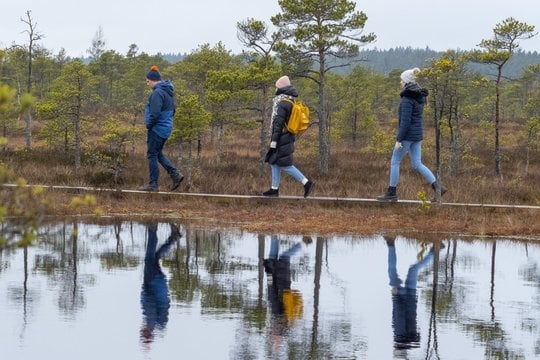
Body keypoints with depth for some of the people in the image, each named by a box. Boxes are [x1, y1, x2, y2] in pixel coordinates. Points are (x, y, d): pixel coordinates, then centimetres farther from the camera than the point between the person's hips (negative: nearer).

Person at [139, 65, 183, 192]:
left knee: (152, 155, 0)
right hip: (166, 128, 9)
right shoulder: (168, 91, 11)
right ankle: (176, 175, 9)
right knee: (158, 153, 19)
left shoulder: (158, 93, -19)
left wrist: (148, 125, -9)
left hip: (157, 129, -9)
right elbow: (173, 110, 20)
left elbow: (155, 113, -24)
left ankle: (153, 184, 4)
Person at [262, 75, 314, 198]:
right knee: (274, 162, 13)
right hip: (288, 137, 10)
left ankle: (307, 183, -10)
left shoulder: (282, 103, -18)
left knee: (285, 165, -7)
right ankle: (274, 189, 15)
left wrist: (273, 141, -19)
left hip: (282, 138, -10)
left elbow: (278, 124, -21)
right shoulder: (290, 102, 12)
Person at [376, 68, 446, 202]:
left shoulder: (407, 98, -16)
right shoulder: (419, 97, 11)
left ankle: (392, 193, 9)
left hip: (407, 135, -8)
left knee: (395, 162, 4)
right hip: (417, 135, 8)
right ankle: (437, 186, -2)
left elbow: (405, 120, -21)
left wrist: (399, 139, -19)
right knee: (417, 164, 9)